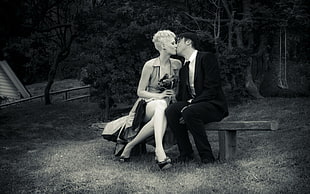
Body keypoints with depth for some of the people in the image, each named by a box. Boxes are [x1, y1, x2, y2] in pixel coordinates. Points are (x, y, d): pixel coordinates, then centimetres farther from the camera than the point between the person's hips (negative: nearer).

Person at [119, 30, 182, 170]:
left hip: (168, 105, 3)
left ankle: (131, 145, -33)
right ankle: (159, 150, -57)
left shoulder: (177, 65, 8)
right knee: (161, 105, -41)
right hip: (149, 104, -3)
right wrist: (159, 96, -16)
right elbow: (140, 92, -2)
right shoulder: (150, 65, -4)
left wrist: (172, 95, 1)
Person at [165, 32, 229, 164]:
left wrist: (190, 105, -23)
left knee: (190, 112, -35)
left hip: (213, 105, -6)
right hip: (191, 105, 7)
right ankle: (186, 153, -11)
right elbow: (182, 94, 15)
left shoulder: (206, 58, -7)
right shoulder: (184, 68, 17)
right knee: (171, 111, -21)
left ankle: (206, 155, -21)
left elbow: (212, 89, -16)